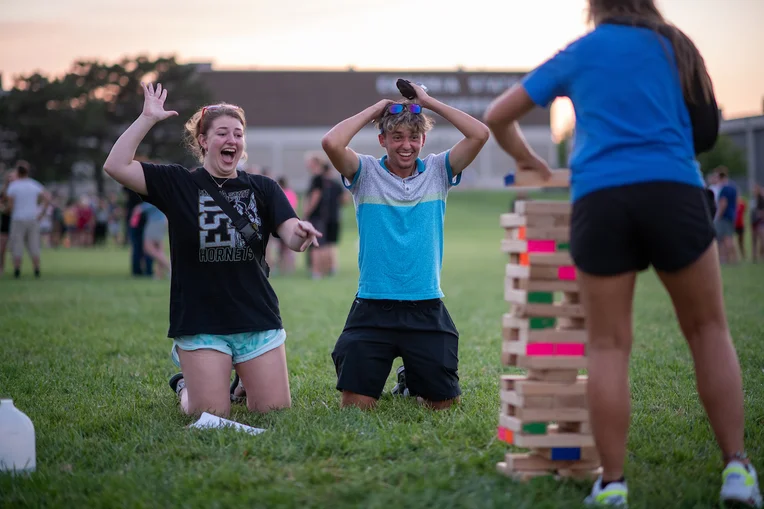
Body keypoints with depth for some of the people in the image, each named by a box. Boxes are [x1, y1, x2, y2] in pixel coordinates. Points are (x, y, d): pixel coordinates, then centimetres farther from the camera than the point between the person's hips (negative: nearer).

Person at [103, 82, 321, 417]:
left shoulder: (263, 189, 7)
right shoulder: (177, 184, 1)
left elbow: (292, 238, -6)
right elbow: (116, 166, -10)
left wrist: (300, 232, -30)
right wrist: (148, 118, -14)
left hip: (257, 319, 2)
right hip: (200, 322, -2)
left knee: (275, 410, 2)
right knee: (211, 414, -4)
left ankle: (244, 382, 36)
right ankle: (186, 383, 30)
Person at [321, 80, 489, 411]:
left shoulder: (437, 171, 5)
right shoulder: (366, 173, -1)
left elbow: (479, 135, -7)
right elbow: (331, 143, -20)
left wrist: (429, 102, -2)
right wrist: (374, 109, -7)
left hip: (427, 307, 2)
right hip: (373, 308, -2)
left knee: (444, 404, 7)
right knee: (355, 406, -3)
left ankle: (410, 382, 41)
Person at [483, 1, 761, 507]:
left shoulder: (578, 53, 18)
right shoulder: (676, 47, 21)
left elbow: (497, 118, 22)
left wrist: (529, 161, 39)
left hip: (600, 200, 0)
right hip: (674, 193, 1)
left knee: (609, 345, 3)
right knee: (708, 330, 12)